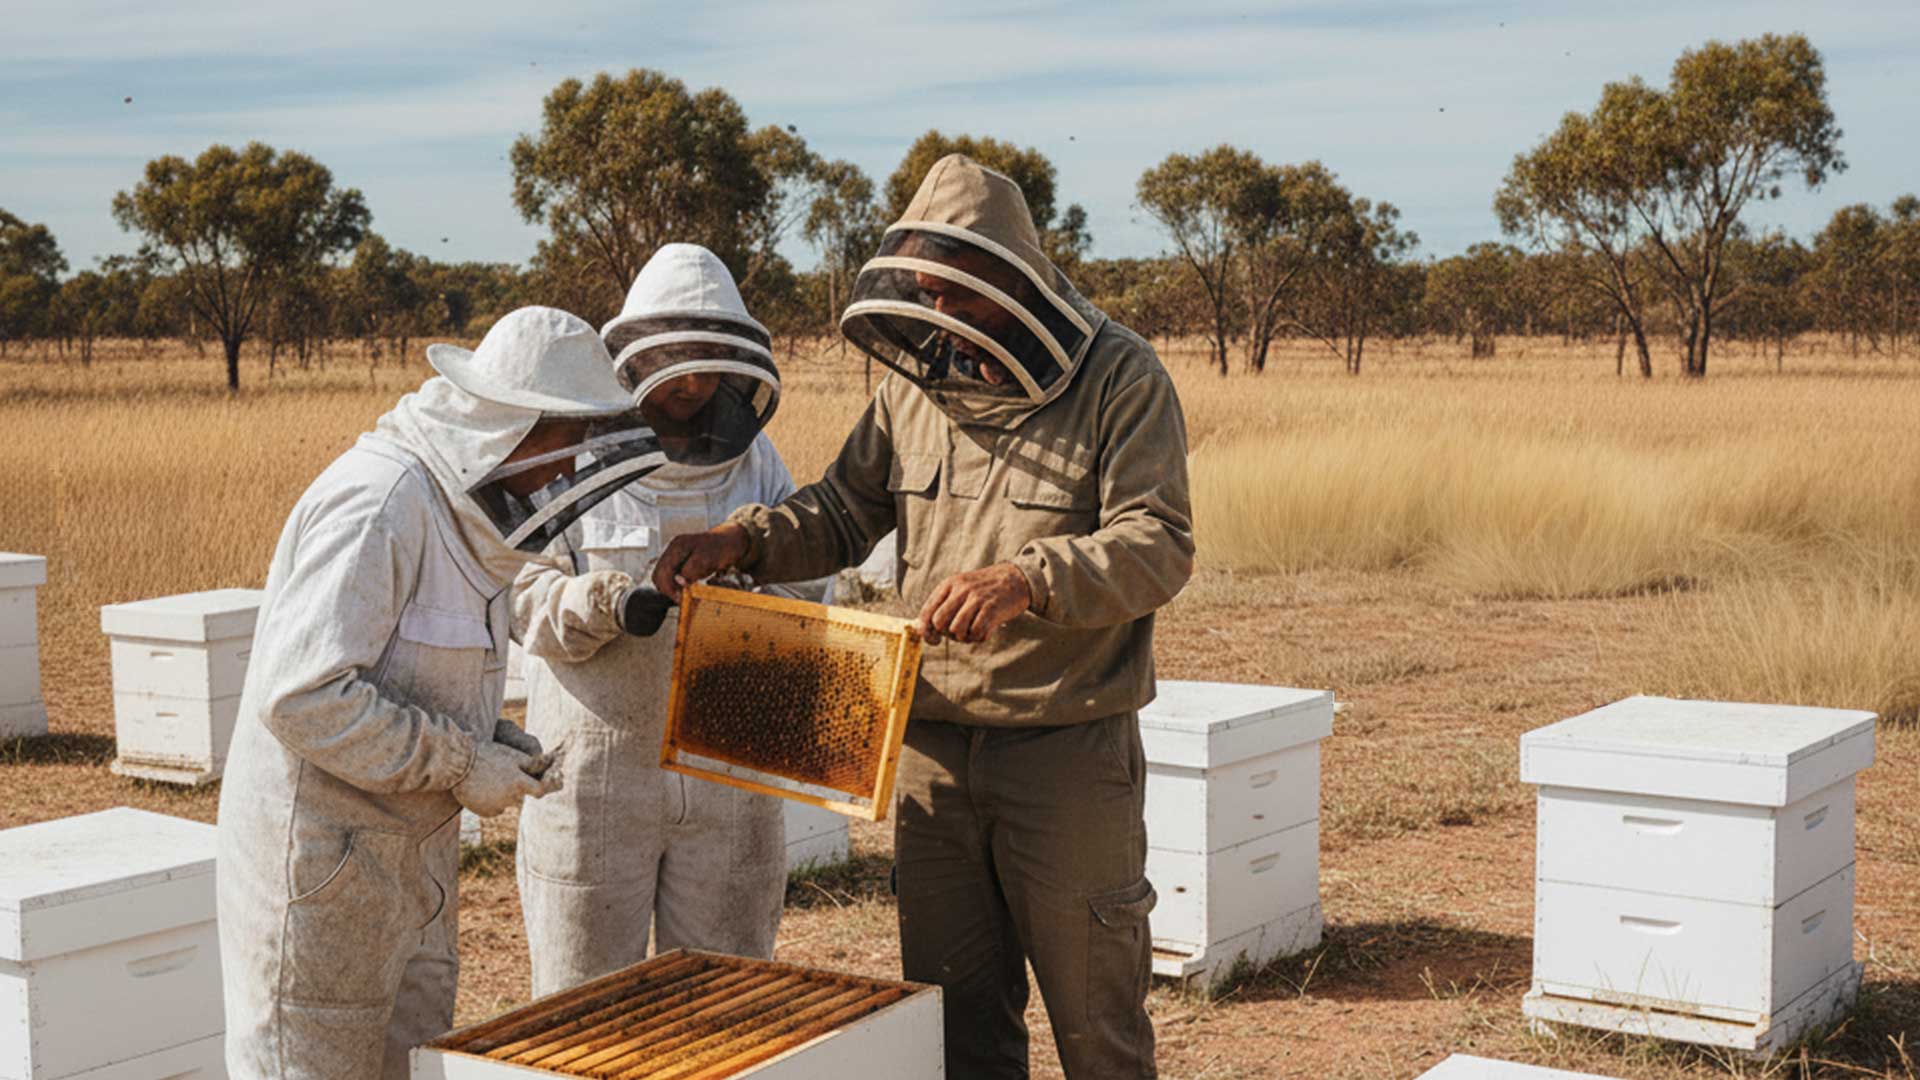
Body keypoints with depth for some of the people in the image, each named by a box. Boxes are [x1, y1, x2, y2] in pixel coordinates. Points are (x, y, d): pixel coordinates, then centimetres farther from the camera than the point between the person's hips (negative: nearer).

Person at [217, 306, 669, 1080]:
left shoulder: (456, 506, 10)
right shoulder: (377, 502, -21)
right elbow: (305, 696, -28)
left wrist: (498, 745, 3)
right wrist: (460, 765, -21)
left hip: (409, 847, 9)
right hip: (323, 851, -9)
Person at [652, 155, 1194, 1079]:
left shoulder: (1119, 377, -9)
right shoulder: (917, 382, 7)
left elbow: (1159, 545, -18)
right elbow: (843, 512, 15)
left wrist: (1028, 581, -33)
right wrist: (745, 537, -4)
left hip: (1068, 750, -5)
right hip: (933, 749, 5)